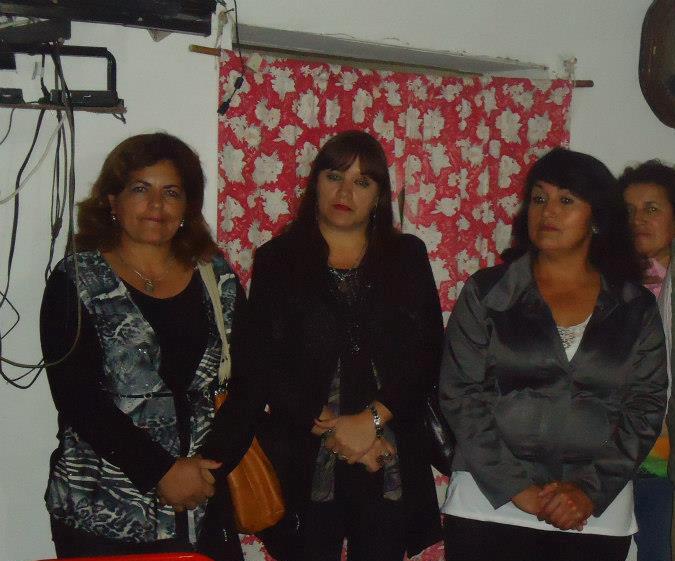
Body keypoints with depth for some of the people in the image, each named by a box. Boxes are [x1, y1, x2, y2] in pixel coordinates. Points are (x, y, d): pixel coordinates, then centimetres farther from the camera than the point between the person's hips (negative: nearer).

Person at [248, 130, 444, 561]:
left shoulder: (407, 256, 9)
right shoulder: (277, 260, 6)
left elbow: (428, 354, 1)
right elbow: (268, 363, -2)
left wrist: (372, 419, -10)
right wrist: (330, 428, -10)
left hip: (392, 460, 1)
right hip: (306, 460, -1)